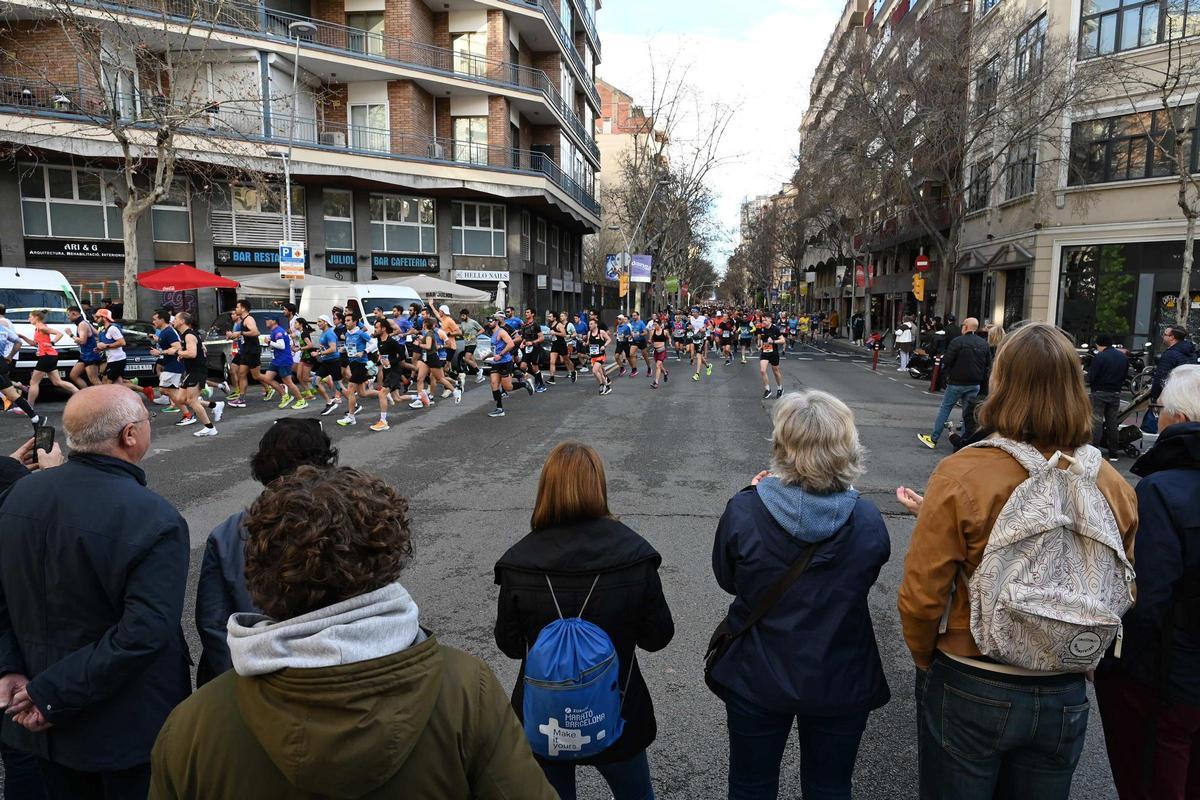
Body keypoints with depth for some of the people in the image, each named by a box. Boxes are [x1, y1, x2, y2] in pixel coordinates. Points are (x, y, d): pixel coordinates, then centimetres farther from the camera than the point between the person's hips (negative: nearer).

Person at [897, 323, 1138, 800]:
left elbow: (922, 595, -17)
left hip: (969, 690, -4)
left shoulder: (962, 474, -22)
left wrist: (926, 660, 2)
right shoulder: (1113, 485, -8)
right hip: (1065, 699, 4)